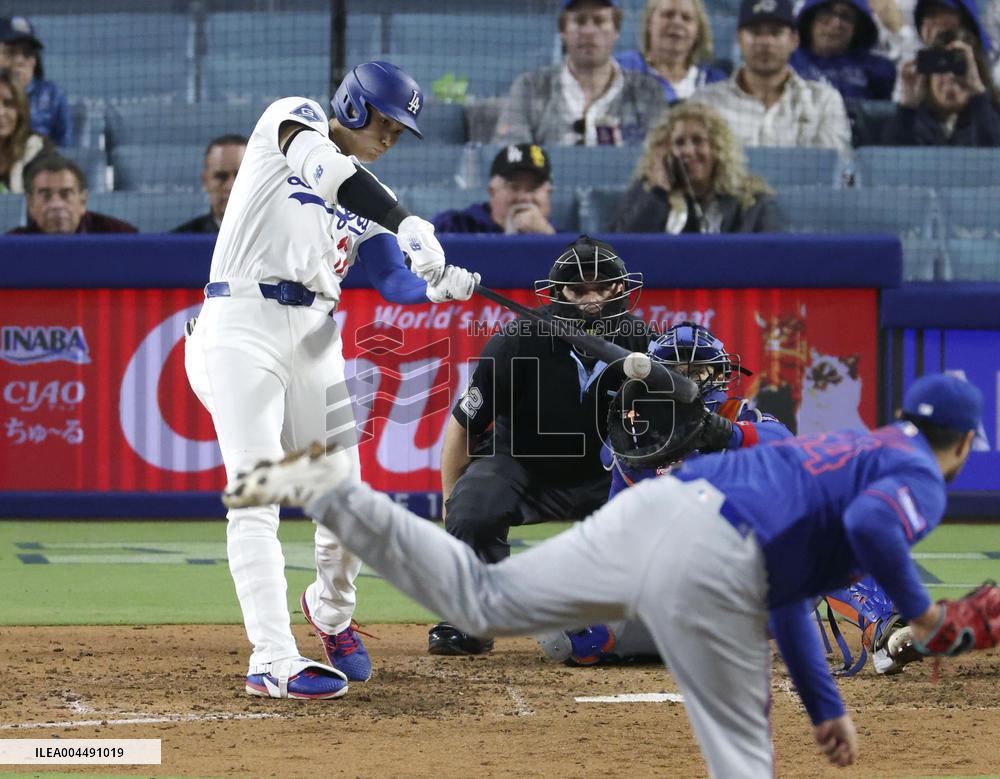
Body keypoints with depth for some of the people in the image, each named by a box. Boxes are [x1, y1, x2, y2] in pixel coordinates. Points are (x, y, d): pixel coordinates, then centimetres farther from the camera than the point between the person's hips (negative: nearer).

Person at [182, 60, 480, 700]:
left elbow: (397, 285, 8)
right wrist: (410, 225, -33)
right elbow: (328, 168, -21)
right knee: (257, 497, -14)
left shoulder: (367, 197, 18)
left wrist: (441, 287, -15)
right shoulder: (294, 120, 1)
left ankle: (332, 610, 36)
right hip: (242, 328, -7)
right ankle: (274, 661, -17)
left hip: (314, 337, 7)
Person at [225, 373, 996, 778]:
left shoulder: (847, 448, 35)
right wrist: (922, 613, -4)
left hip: (654, 502, 8)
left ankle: (332, 494, 1)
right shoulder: (922, 478, 9)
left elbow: (784, 597, 36)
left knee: (481, 600, 11)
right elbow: (870, 524, -17)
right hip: (708, 564, -8)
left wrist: (826, 708, 39)